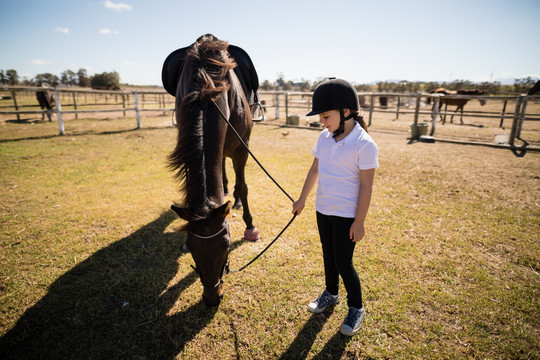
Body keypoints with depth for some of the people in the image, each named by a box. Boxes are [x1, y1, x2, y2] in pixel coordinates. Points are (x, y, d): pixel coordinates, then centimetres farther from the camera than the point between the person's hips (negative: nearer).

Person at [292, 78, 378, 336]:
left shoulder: (364, 144, -18)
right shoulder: (324, 138, 2)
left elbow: (366, 186, -16)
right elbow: (314, 170, 12)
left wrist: (359, 222, -14)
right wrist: (302, 199, 17)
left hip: (346, 215, -6)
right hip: (322, 210, 6)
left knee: (343, 263, 3)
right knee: (328, 256, 21)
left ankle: (356, 308, 28)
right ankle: (331, 293, 45)